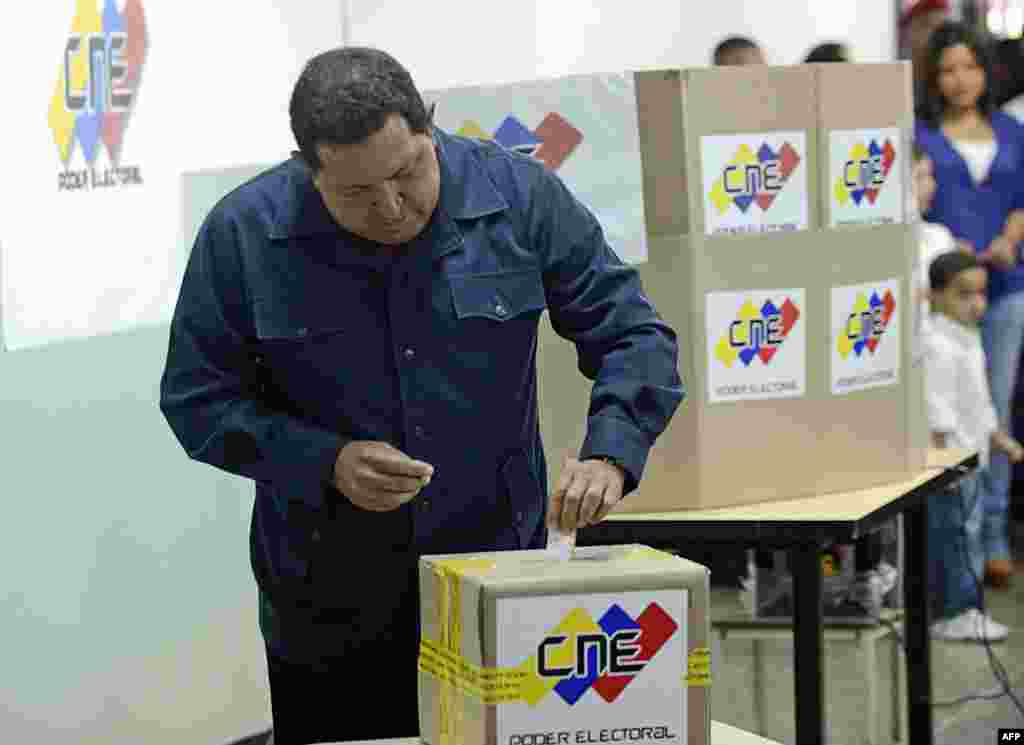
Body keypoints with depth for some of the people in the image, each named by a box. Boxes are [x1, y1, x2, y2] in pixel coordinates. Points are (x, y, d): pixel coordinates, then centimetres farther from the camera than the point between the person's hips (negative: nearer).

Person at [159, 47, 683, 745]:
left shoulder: (521, 196, -7)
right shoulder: (243, 232, -9)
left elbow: (634, 335, -3)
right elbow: (197, 398, -4)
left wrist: (608, 457, -20)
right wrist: (327, 464, -17)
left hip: (501, 592, 1)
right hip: (327, 609, -1)